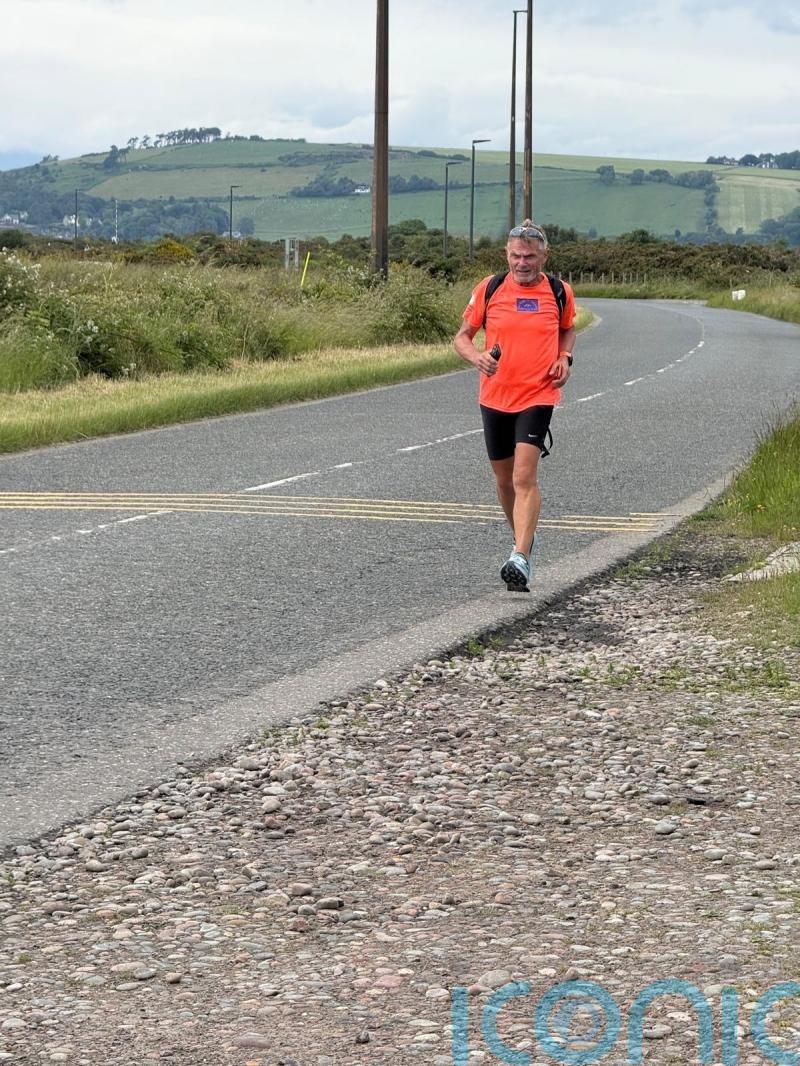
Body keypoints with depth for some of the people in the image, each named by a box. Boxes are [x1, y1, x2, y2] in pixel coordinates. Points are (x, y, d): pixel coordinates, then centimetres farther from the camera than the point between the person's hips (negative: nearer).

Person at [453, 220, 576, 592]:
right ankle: (524, 541, 37)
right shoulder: (489, 289, -1)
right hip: (495, 397, 3)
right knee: (504, 480, 13)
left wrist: (565, 359, 0)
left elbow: (567, 330, 20)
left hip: (538, 397, -3)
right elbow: (462, 336, 5)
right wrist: (476, 356, -16)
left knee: (524, 477, -17)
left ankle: (520, 560, -23)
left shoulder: (559, 292, 0)